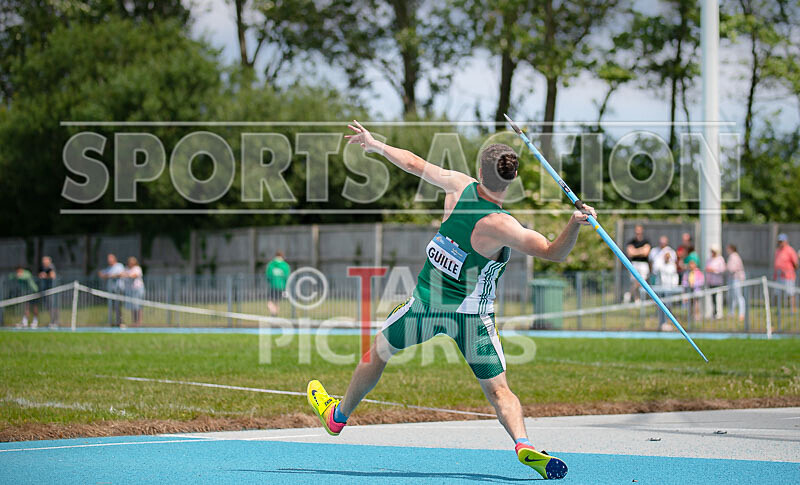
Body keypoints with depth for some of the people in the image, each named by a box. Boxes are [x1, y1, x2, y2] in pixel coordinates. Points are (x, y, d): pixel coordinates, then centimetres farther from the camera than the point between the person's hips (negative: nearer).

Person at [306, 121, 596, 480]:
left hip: (426, 301, 3)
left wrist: (375, 145, 17)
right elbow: (554, 253, -28)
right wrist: (574, 224, -42)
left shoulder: (459, 186, -12)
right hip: (471, 314, -3)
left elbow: (416, 165, 3)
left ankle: (338, 416, 43)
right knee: (498, 389, 1)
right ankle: (523, 444, -24)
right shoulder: (500, 226, -24)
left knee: (378, 351, 26)